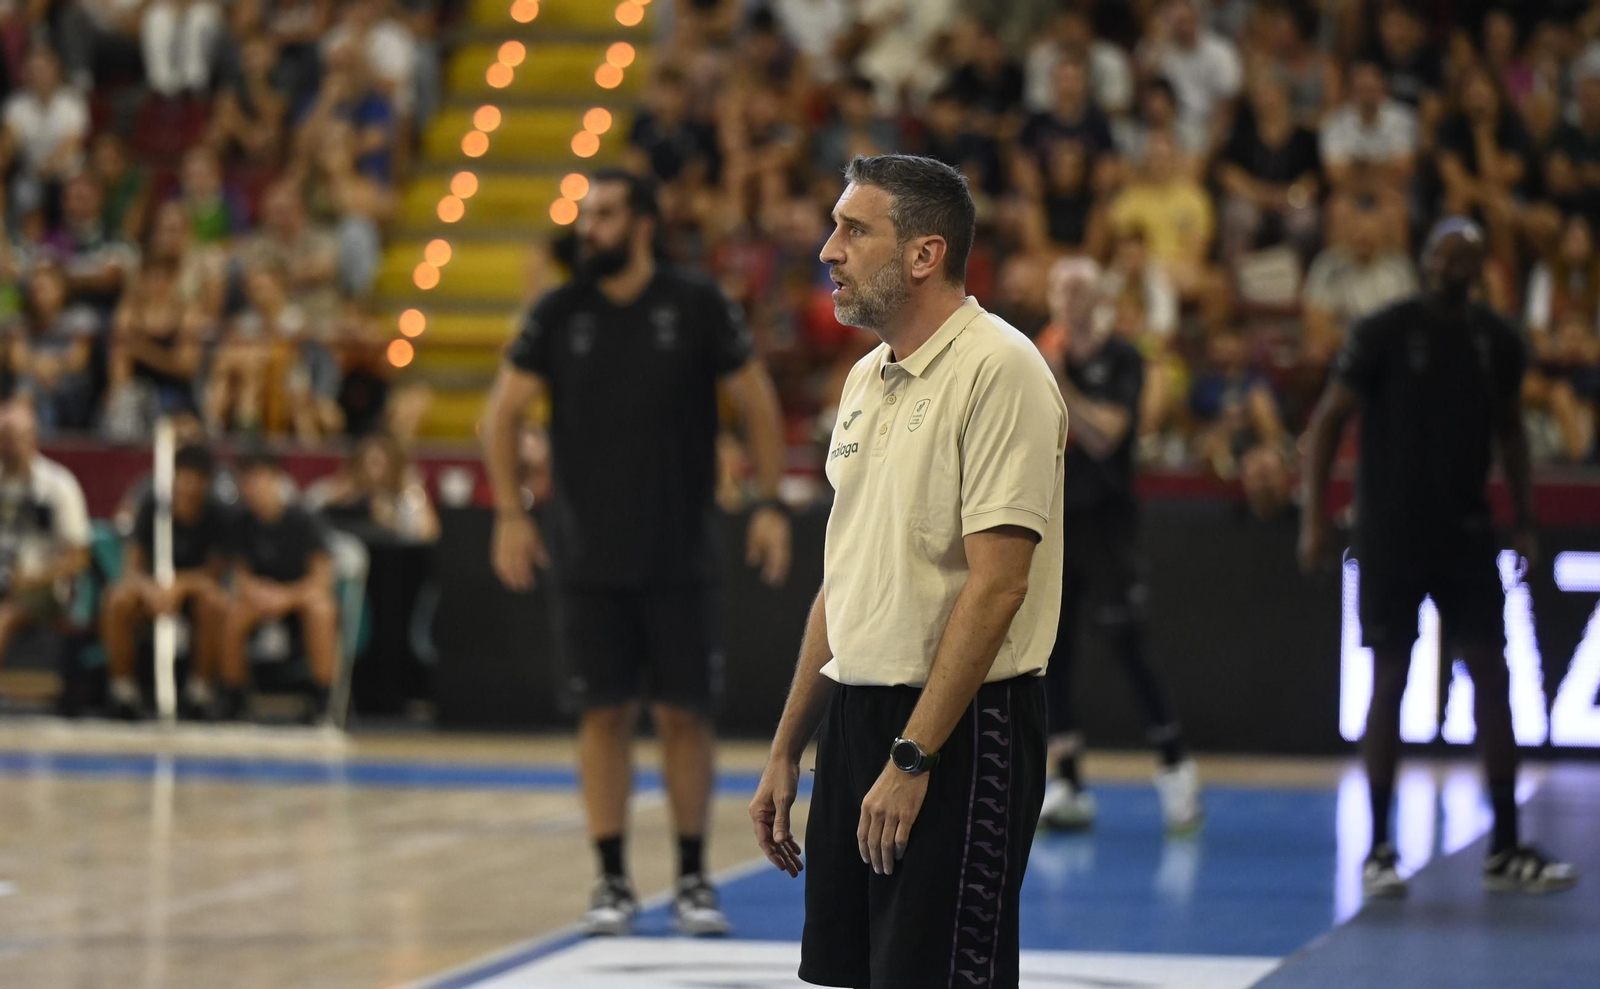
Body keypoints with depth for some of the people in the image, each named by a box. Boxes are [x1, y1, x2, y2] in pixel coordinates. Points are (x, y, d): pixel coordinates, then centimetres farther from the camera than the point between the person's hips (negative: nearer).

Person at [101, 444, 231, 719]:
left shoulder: (216, 513, -13)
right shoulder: (152, 505, -12)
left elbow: (214, 573, -13)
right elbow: (132, 565, -13)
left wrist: (177, 586, -31)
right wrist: (150, 589, -36)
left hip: (193, 583, 0)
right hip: (152, 582, 0)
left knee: (216, 604, -36)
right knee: (119, 602, -33)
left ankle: (200, 685, -17)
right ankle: (123, 684, -16)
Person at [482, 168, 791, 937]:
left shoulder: (697, 307, -4)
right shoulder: (559, 314, 1)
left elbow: (757, 404, 3)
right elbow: (502, 414, 7)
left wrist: (770, 505, -3)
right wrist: (509, 513, -1)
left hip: (677, 554, -1)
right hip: (587, 554, 1)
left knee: (684, 712, 2)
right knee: (603, 713, 2)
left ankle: (693, 878, 13)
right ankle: (612, 881, 9)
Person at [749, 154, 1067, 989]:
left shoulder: (997, 370, -13)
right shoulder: (868, 379, 14)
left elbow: (996, 584, -19)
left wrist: (912, 758, -20)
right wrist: (785, 752, 17)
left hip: (959, 732, -9)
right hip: (856, 722, 9)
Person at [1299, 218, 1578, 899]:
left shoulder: (1497, 341, 5)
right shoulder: (1384, 333, -8)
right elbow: (1328, 420, -5)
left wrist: (1524, 520, 13)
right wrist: (1313, 518, -11)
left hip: (1465, 531, 4)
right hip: (1391, 532, -4)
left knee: (1493, 677, 0)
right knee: (1389, 681, -3)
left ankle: (1506, 850, 6)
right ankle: (1378, 850, 5)